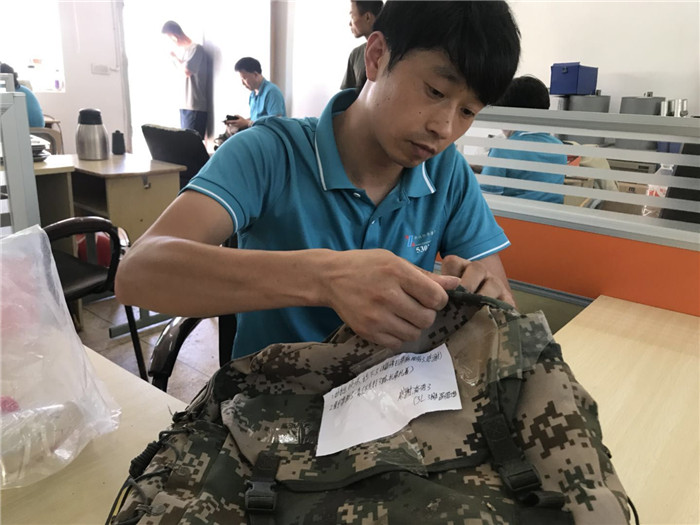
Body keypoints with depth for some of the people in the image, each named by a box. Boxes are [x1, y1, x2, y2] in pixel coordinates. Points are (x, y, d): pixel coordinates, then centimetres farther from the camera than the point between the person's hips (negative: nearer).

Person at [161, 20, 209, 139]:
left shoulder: (195, 48, -9)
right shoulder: (183, 50, 19)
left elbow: (187, 71, -19)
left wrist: (175, 58, -4)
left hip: (195, 107, -9)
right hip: (185, 105, 9)